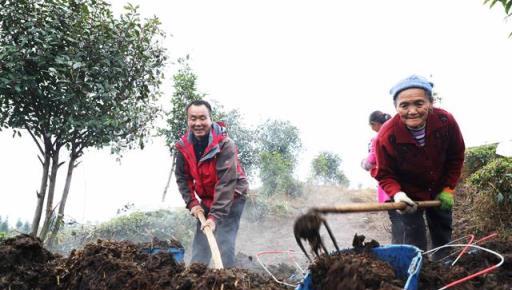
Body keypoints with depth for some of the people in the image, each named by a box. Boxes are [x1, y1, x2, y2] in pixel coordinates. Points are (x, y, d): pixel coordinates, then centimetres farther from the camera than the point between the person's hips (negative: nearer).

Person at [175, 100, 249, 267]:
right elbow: (182, 178, 0)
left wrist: (215, 216, -35)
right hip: (206, 199, 5)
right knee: (200, 241, 7)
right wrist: (192, 203, -10)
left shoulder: (225, 144, -27)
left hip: (231, 197, -5)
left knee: (224, 242, -13)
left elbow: (226, 183, -32)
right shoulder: (183, 146, -11)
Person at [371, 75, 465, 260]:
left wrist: (449, 189, -7)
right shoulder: (386, 136, -32)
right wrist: (396, 193, -37)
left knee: (443, 234, 20)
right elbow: (384, 174, -19)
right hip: (408, 194, -4)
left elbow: (456, 157, -6)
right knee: (415, 241, -3)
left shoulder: (446, 121, -24)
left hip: (439, 191, 4)